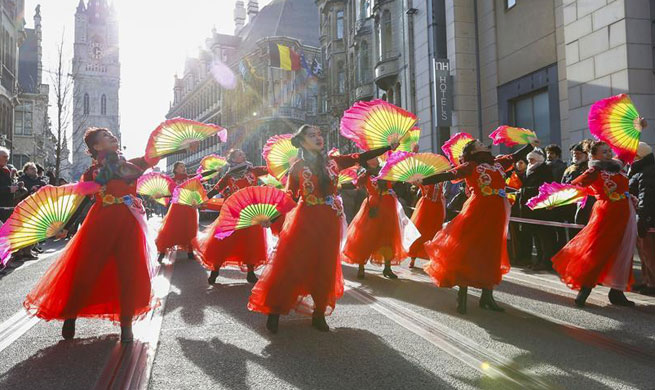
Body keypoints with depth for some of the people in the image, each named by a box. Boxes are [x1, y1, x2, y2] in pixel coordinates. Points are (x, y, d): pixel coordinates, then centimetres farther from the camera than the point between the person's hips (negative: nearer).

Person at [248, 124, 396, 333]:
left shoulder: (332, 161, 6)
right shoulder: (298, 167, 0)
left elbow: (360, 158, 2)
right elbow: (290, 196, 0)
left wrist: (390, 147, -2)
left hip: (330, 222, 3)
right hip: (305, 220, -3)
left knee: (325, 268, 8)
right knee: (291, 265, -5)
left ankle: (319, 313, 20)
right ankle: (275, 311, 7)